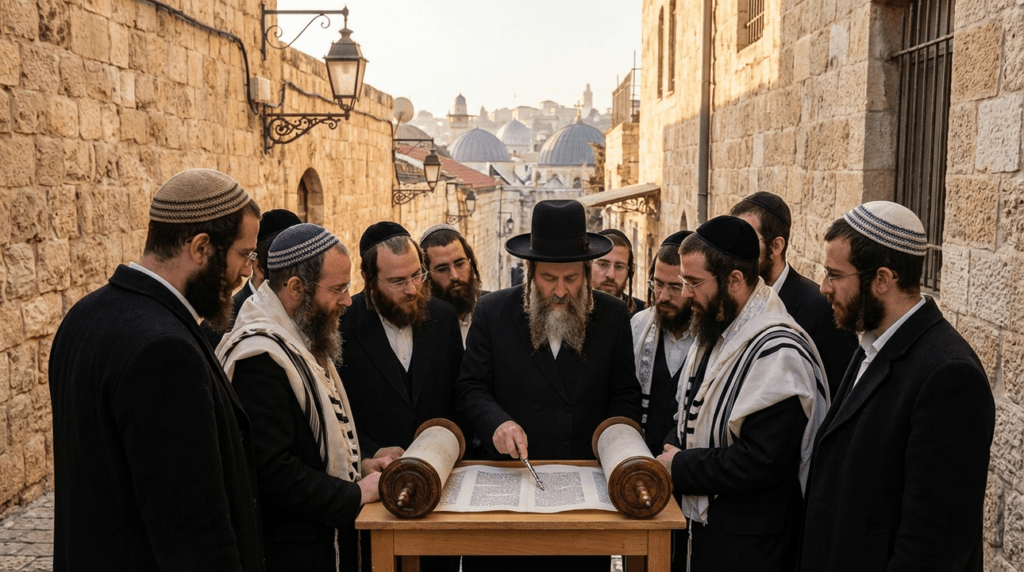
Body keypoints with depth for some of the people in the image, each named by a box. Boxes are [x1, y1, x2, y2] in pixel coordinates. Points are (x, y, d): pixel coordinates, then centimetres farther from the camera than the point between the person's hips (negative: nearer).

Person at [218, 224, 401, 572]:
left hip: (324, 536, 9)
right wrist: (357, 494, -18)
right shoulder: (259, 354, -22)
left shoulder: (303, 341, 10)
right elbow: (274, 472, -26)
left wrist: (359, 465, 5)